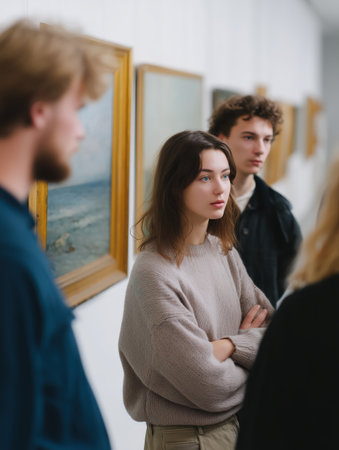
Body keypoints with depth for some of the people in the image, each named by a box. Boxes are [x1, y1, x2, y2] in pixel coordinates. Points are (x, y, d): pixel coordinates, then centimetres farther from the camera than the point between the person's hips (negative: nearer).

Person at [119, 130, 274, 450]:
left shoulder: (224, 251, 1)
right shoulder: (153, 272, -23)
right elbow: (207, 386, -24)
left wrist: (227, 346, -19)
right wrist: (248, 344, -7)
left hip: (239, 422, 7)